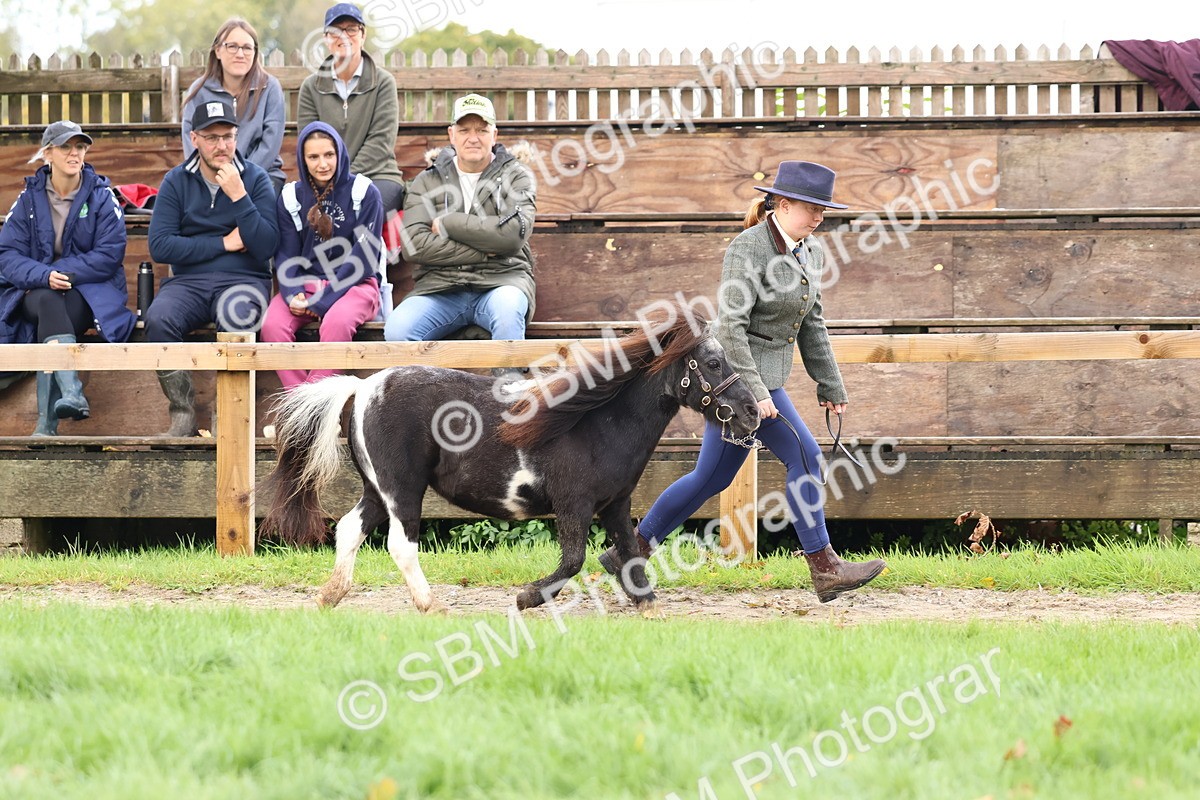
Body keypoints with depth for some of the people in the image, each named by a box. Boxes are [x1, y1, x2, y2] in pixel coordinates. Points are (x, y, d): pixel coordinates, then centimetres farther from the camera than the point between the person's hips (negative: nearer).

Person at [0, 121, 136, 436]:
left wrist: (63, 273, -17)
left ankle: (47, 422, -42)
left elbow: (110, 254, -7)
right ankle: (72, 393, -55)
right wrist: (43, 277, -21)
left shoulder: (102, 196, 3)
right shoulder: (30, 198, 8)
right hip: (34, 293, 1)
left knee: (49, 327, -34)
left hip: (90, 290, -1)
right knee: (49, 303, -36)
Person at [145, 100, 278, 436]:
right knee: (158, 319, -32)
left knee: (237, 317, -38)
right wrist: (224, 244, -4)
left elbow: (266, 247, -6)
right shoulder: (176, 181, 8)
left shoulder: (255, 179, 5)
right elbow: (160, 246, -3)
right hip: (188, 281, 2)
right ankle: (182, 413, -22)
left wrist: (238, 197, -14)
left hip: (243, 280, -2)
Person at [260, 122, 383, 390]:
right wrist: (292, 295, -16)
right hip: (304, 285, 3)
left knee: (336, 322, -37)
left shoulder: (363, 192, -1)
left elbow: (365, 256, -7)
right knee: (272, 325, -28)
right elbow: (286, 254, 6)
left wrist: (325, 300, -15)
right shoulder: (291, 197, 10)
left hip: (353, 285, -3)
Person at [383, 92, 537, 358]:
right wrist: (483, 252, -8)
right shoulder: (428, 182, 13)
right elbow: (414, 245, -2)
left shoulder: (516, 177, 10)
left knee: (507, 308, -38)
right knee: (397, 329, -28)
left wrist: (446, 223, -4)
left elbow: (513, 234, -9)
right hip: (439, 285, 2)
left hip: (501, 279, -1)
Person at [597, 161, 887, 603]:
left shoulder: (809, 252, 8)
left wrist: (830, 385, 17)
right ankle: (825, 569, -5)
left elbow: (811, 325, 17)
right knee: (803, 456, -11)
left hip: (766, 373, 9)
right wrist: (754, 391, -27)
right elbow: (730, 325, -22)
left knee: (712, 476, 12)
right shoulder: (748, 248, -17)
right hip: (736, 370, -9)